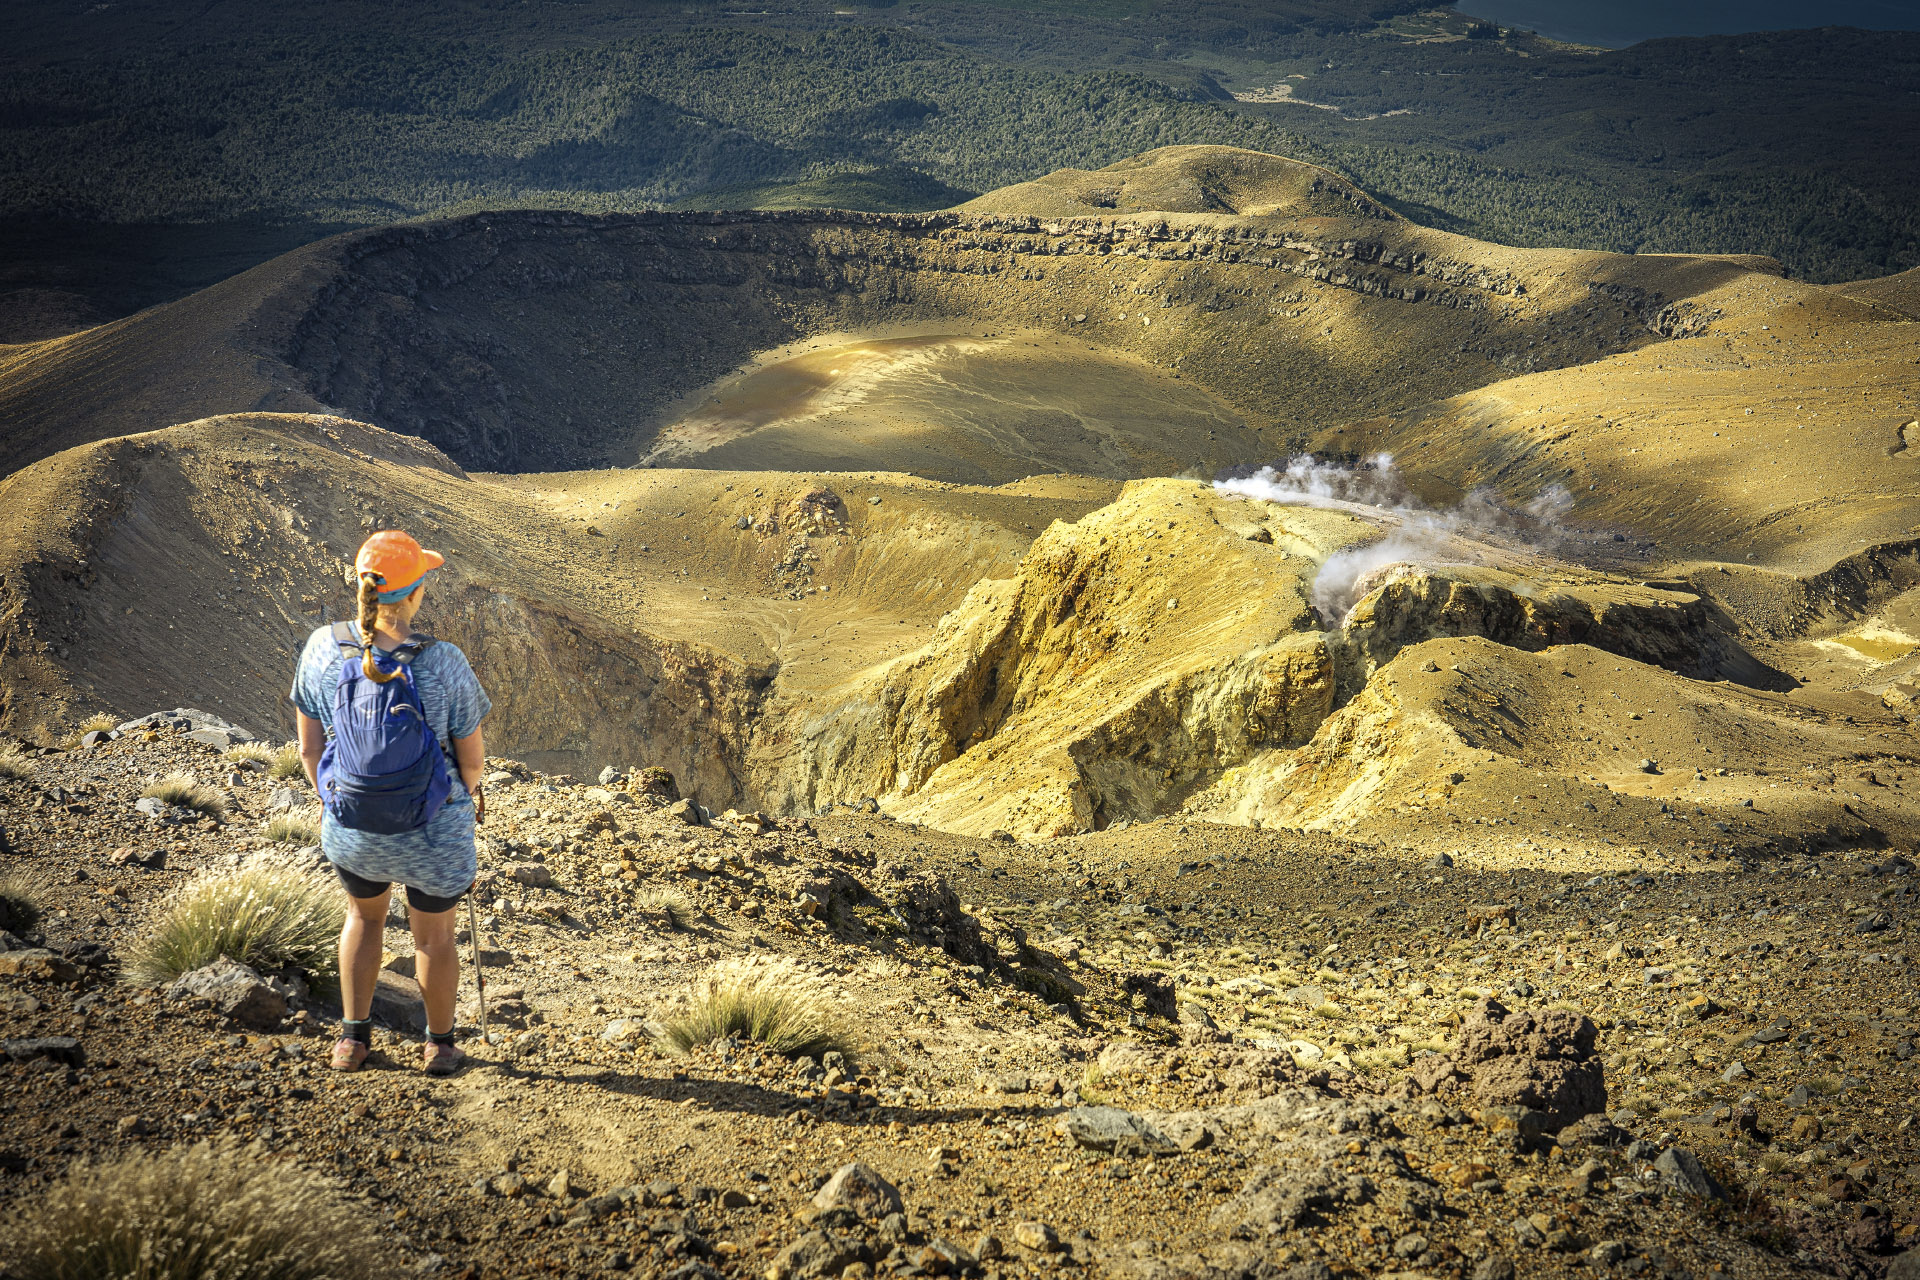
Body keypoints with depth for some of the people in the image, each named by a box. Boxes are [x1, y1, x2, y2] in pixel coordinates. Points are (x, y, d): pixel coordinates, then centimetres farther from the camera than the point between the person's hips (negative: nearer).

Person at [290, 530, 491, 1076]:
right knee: (434, 934, 26)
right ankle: (439, 1044, 46)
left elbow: (309, 748, -7)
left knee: (365, 914, 34)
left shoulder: (322, 648, -19)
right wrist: (471, 786, 11)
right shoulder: (444, 664, -27)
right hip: (434, 835, -2)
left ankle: (353, 1036, 43)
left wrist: (327, 796, 13)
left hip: (350, 827, 2)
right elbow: (471, 755, -13)